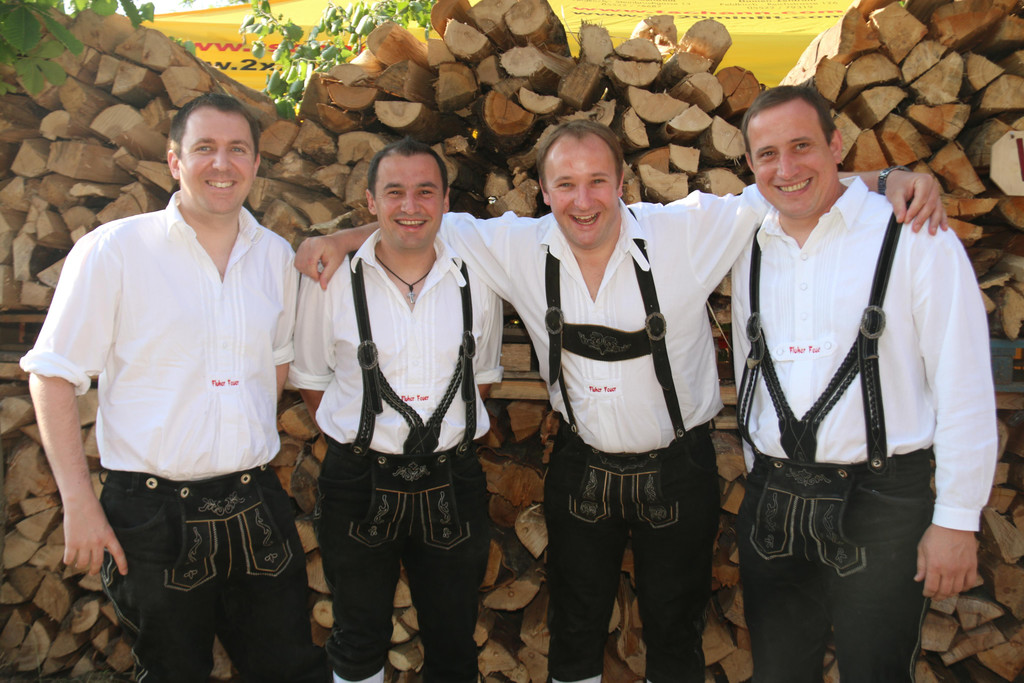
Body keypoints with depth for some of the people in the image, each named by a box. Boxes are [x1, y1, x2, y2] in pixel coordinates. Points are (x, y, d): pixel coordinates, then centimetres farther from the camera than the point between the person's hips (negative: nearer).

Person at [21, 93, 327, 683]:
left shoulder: (275, 256, 6)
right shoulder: (112, 251, -7)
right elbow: (54, 375, -6)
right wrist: (79, 503, -9)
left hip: (256, 506, 4)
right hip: (153, 512, -3)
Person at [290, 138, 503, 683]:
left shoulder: (476, 280, -1)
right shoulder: (330, 279, -7)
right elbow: (310, 378, 5)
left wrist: (440, 432, 5)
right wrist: (358, 441, 0)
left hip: (451, 482, 1)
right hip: (358, 484, -1)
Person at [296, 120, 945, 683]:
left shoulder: (689, 231, -19)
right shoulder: (520, 247, -10)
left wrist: (892, 179, -25)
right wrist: (341, 238, -7)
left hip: (677, 471, -2)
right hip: (582, 469, 2)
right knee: (575, 628, 20)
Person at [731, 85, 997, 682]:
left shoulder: (914, 236, -8)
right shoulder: (753, 252, 8)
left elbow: (965, 386, -10)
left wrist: (957, 519, -11)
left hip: (879, 502, -5)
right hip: (772, 503, 5)